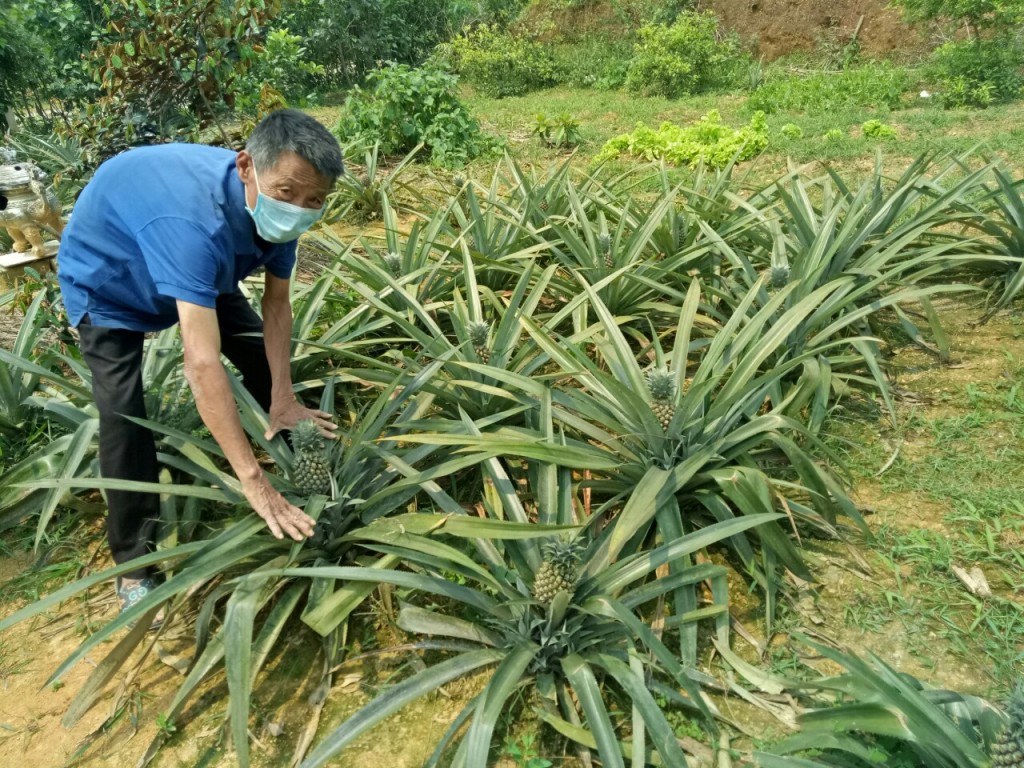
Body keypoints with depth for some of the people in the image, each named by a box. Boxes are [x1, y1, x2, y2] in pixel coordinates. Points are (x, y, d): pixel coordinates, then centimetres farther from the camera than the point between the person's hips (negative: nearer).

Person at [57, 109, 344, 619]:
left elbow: (277, 304, -13)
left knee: (263, 358, 5)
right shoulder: (194, 223, -48)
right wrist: (252, 480, -53)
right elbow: (202, 364, -53)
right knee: (124, 415, -17)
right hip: (105, 280, -6)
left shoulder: (275, 204, -25)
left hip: (197, 270, 7)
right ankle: (134, 565, -1)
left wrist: (283, 398, -18)